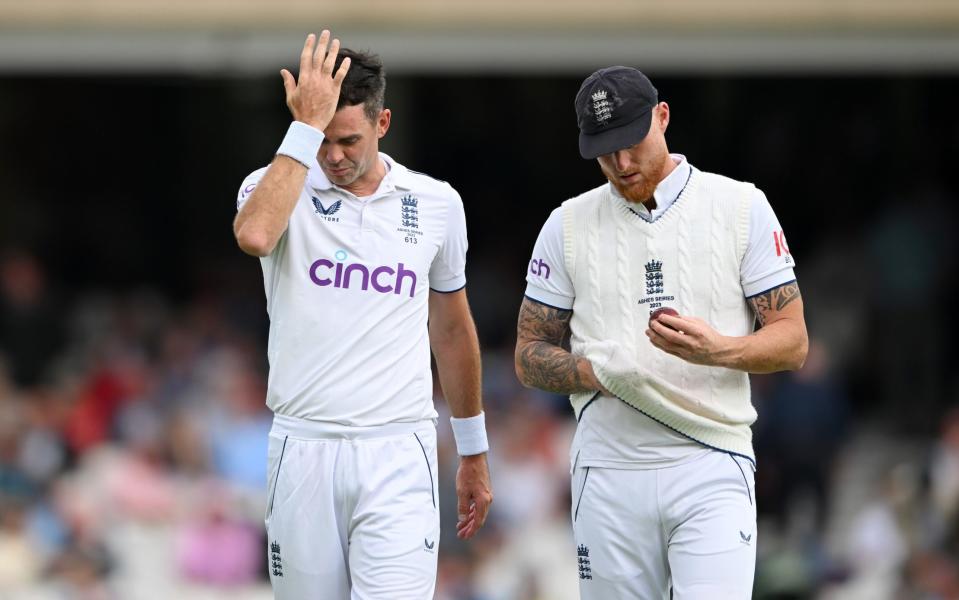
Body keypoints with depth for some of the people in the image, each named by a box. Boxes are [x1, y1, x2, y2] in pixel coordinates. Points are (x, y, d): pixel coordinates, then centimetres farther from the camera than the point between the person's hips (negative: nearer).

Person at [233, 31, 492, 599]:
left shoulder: (438, 204, 7)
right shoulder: (276, 186, 0)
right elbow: (254, 235, -26)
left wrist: (474, 453, 24)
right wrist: (307, 127, -22)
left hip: (398, 458, 0)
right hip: (303, 452, 0)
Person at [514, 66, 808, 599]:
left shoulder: (742, 207, 3)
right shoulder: (568, 225, 9)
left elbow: (793, 342, 2)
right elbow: (529, 356, 10)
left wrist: (716, 349, -20)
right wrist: (597, 372, -11)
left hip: (713, 472, -2)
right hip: (609, 473, 2)